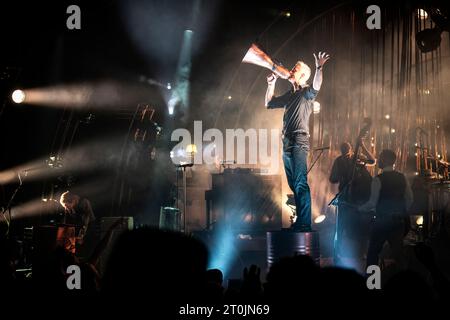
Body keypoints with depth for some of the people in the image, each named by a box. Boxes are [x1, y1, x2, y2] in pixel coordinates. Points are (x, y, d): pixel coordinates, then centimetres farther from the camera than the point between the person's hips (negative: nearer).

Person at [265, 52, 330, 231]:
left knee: (300, 184, -15)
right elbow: (269, 103, 30)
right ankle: (299, 221, 18)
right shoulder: (290, 95, 21)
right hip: (287, 144, 9)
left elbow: (316, 87, -26)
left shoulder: (306, 92, -2)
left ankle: (305, 224, -19)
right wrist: (271, 84, 22)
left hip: (299, 143, -9)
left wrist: (319, 69, -39)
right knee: (293, 185, 12)